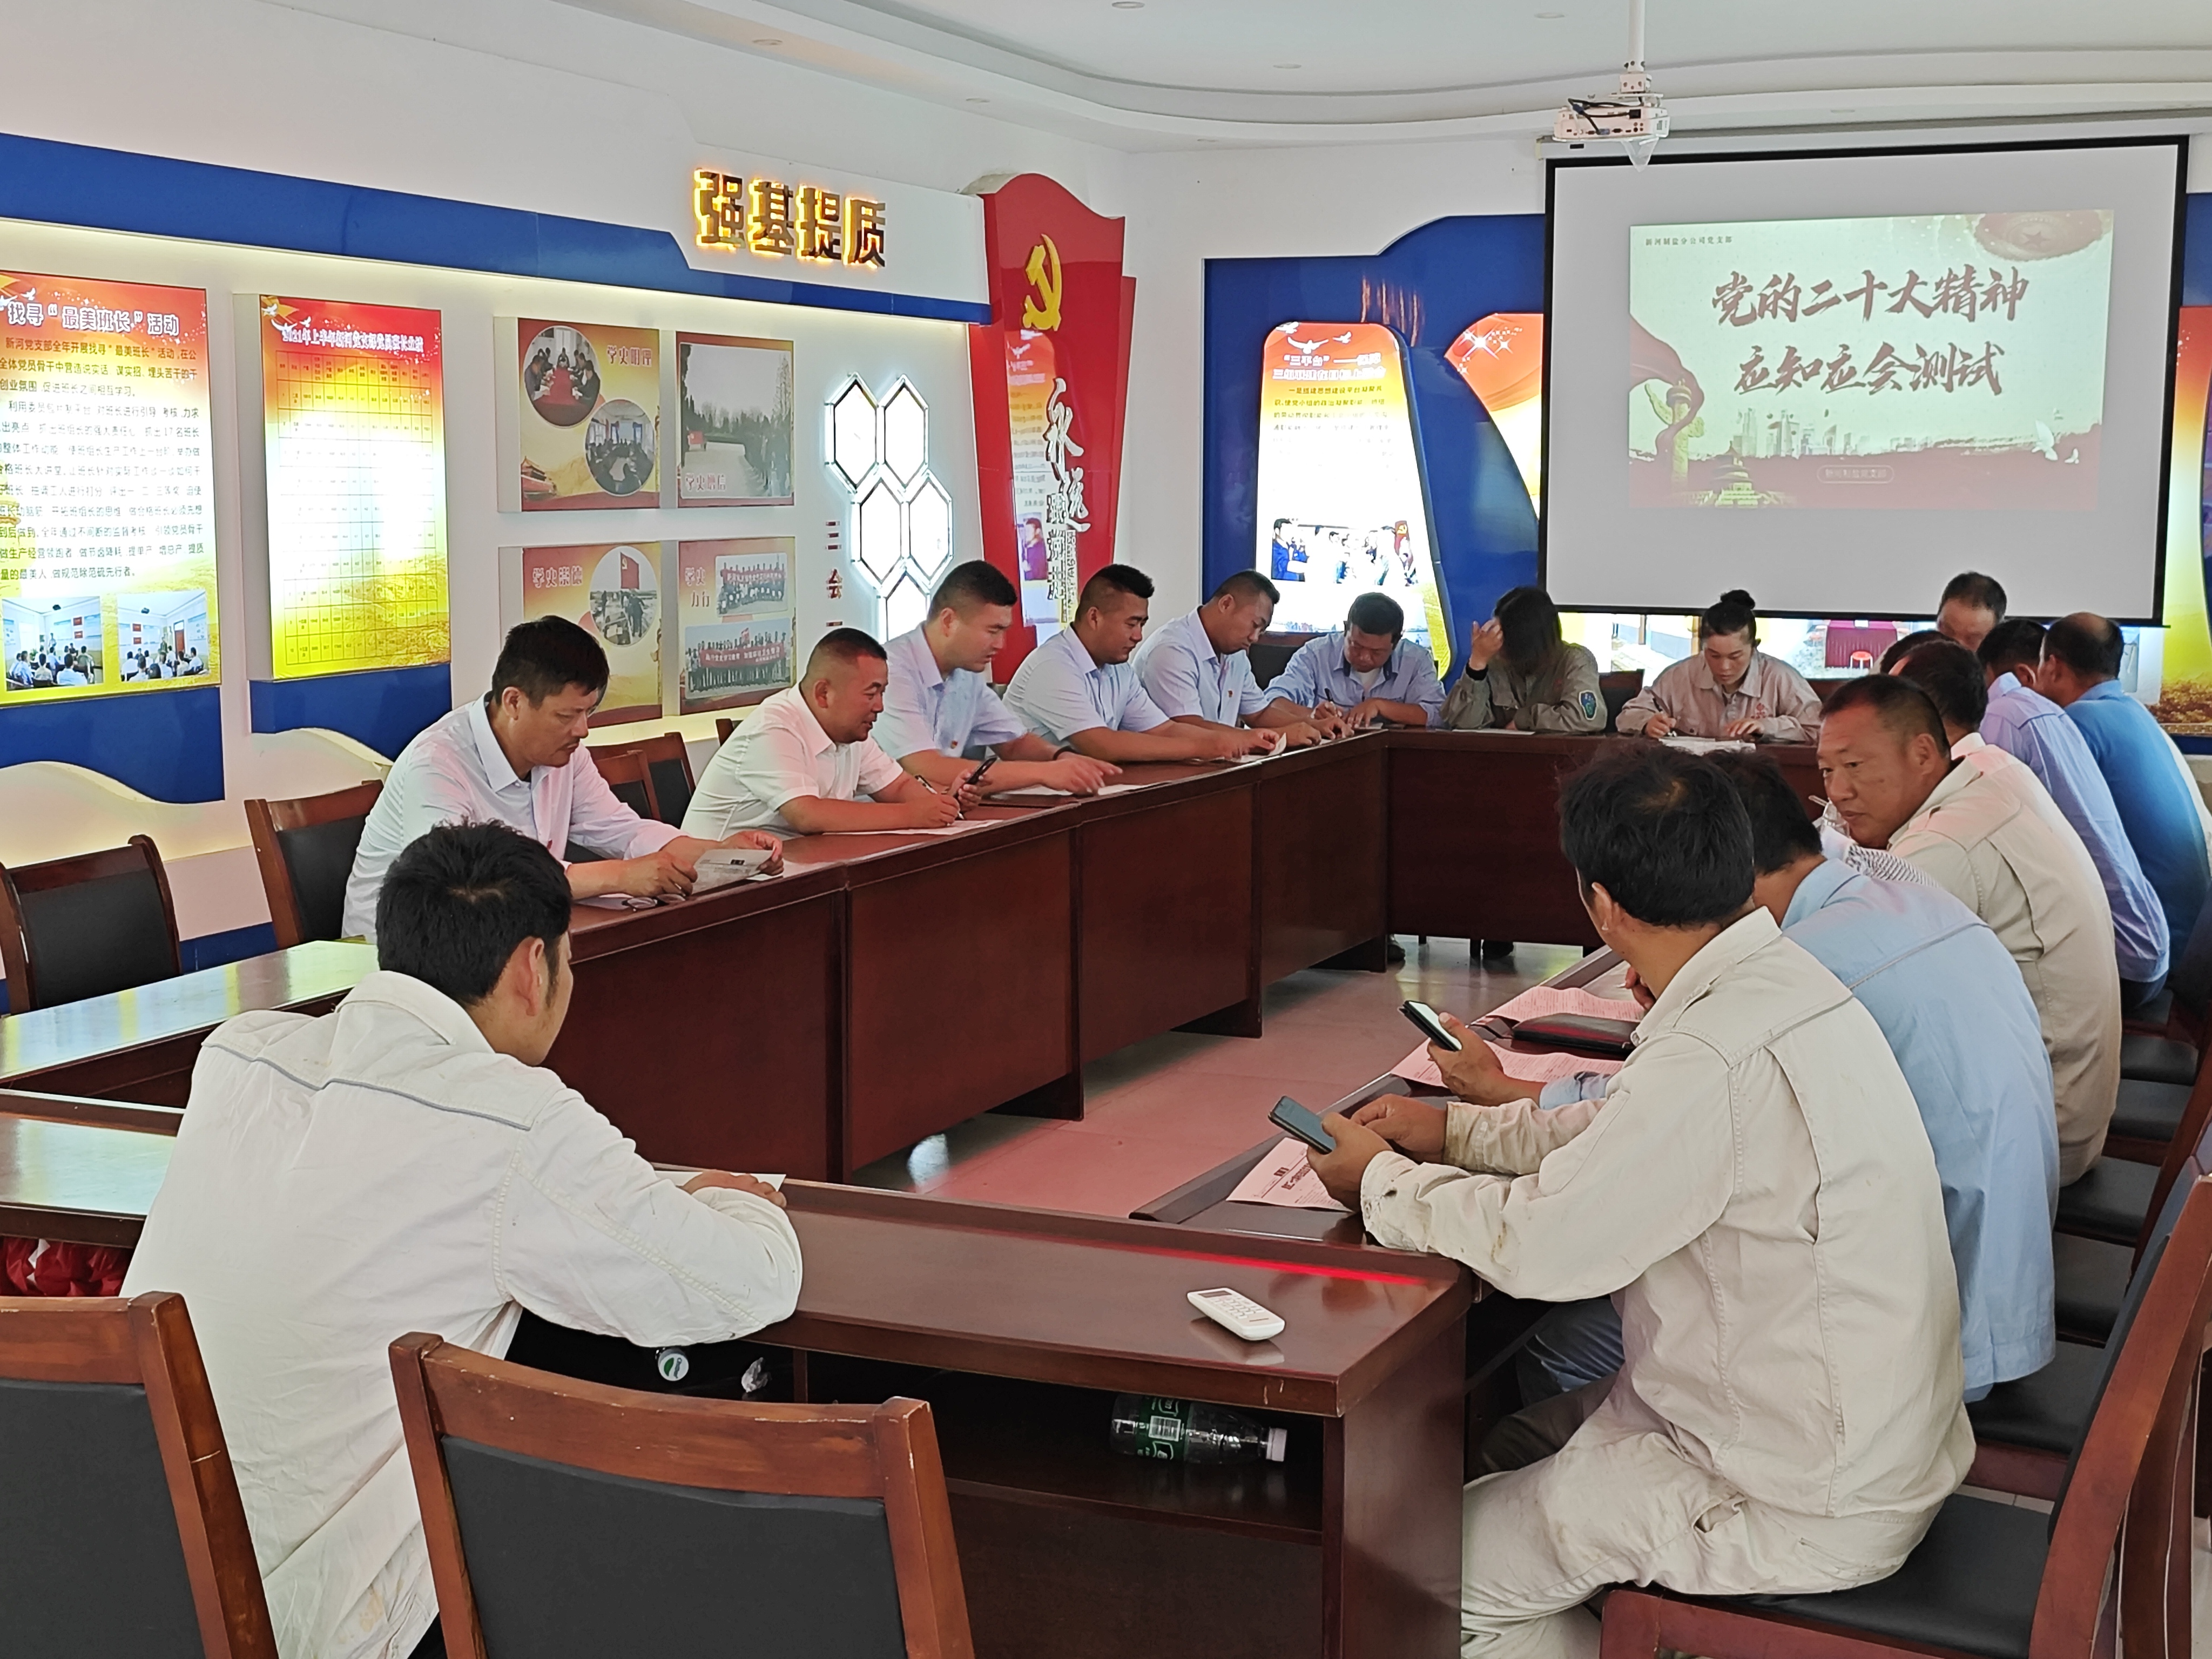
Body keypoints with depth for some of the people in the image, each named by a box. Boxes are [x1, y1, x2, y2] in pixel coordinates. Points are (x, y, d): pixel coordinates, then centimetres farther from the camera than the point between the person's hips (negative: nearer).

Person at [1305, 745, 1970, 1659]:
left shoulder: (1718, 1060, -31)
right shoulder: (1786, 980, 0)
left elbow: (1536, 1242, -22)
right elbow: (1626, 1132, 15)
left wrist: (1384, 1182, -5)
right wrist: (1454, 1129, 15)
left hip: (1807, 1512, -9)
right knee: (1510, 1446, 21)